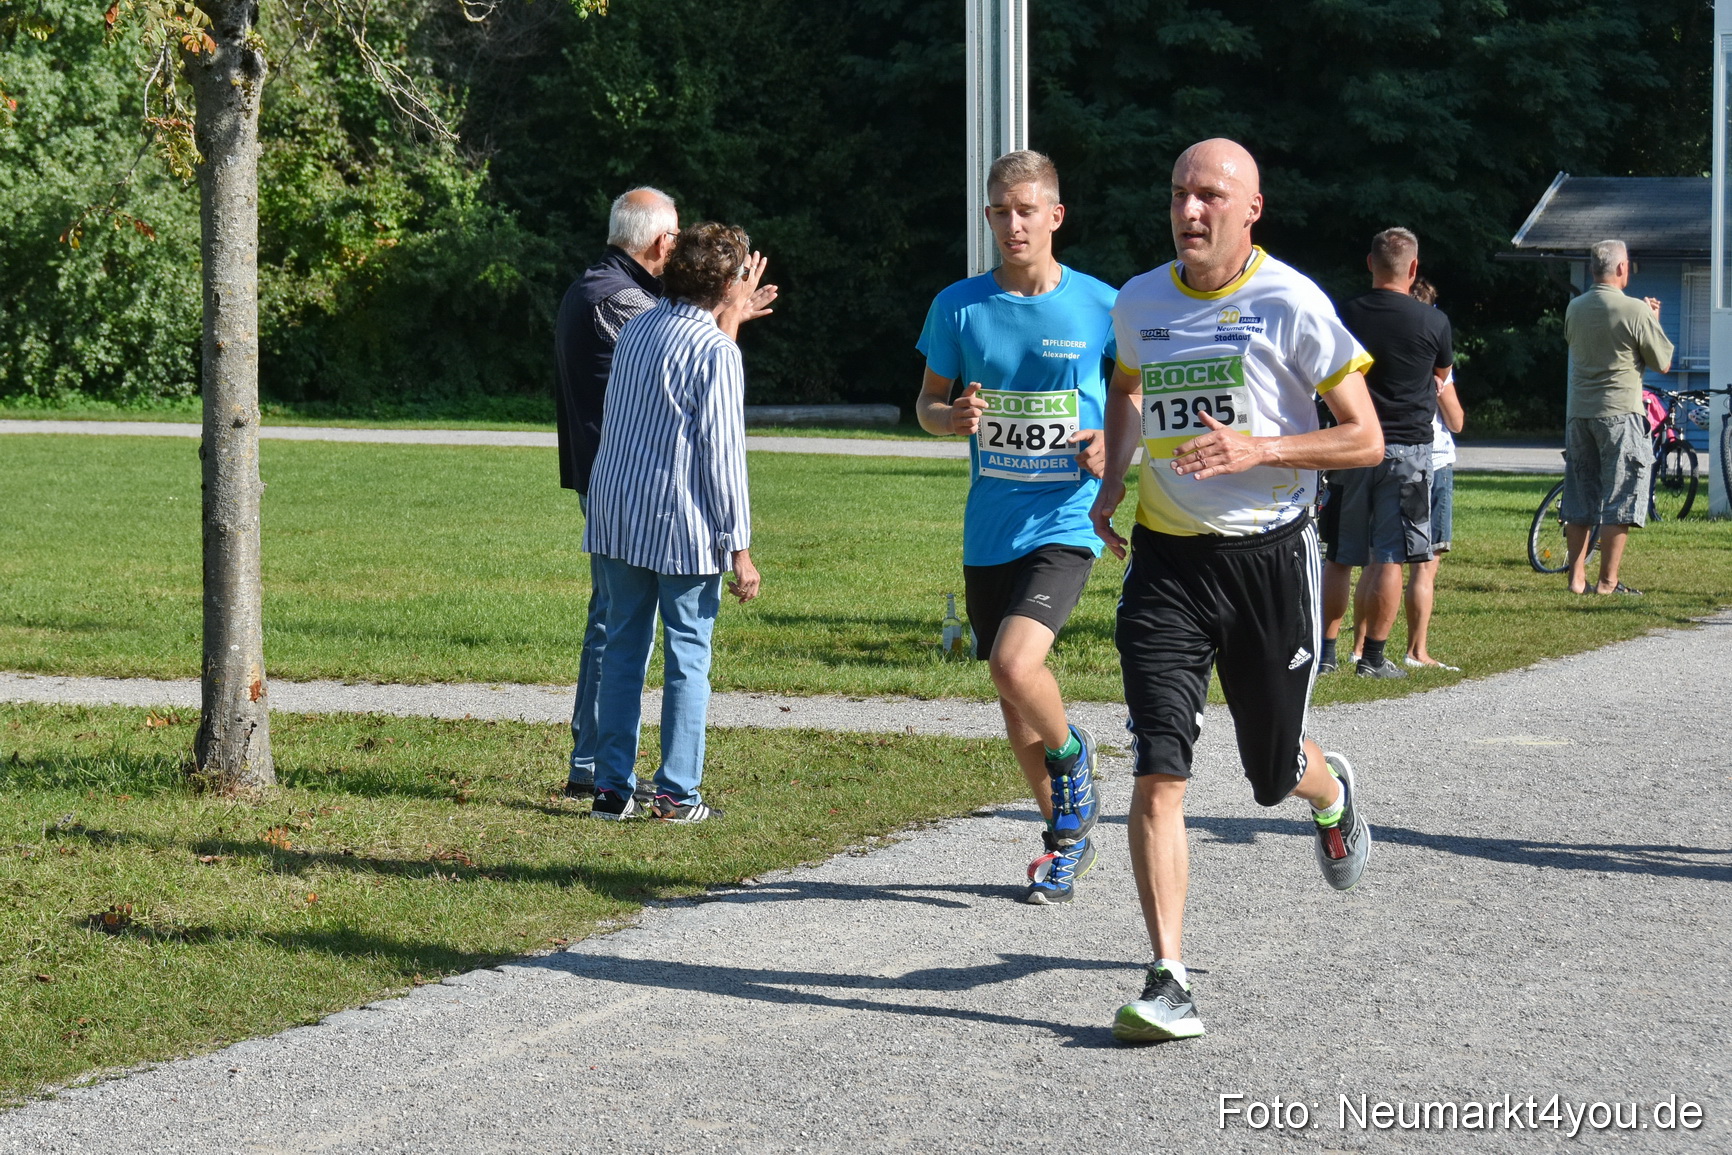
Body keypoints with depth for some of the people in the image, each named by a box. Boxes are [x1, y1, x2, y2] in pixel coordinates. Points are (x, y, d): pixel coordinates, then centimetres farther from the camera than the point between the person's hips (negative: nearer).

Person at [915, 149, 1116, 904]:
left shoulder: (1099, 307, -4)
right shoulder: (960, 306, 2)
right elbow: (927, 404, 11)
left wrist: (1115, 445, -11)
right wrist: (954, 416, -11)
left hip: (1065, 523, -4)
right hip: (988, 528, 4)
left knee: (1015, 663, -24)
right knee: (1012, 699, 11)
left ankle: (1071, 756, 7)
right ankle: (1068, 836, 30)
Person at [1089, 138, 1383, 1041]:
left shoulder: (1291, 303, -9)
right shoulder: (1138, 303, 4)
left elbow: (1366, 440, -7)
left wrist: (1260, 448, -21)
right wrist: (1111, 483, 10)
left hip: (1270, 554, -2)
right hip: (1165, 560, 2)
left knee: (1275, 773, 13)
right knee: (1158, 772, -12)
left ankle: (1332, 794, 51)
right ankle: (1168, 981, -10)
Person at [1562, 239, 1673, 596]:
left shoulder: (1574, 309, 4)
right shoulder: (1635, 311, -13)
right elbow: (1663, 364, -6)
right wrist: (1653, 320, 9)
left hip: (1578, 413, 6)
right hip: (1619, 412, -5)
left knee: (1579, 497, 12)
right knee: (1619, 499, 0)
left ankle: (1576, 577, 14)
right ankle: (1608, 581, -1)